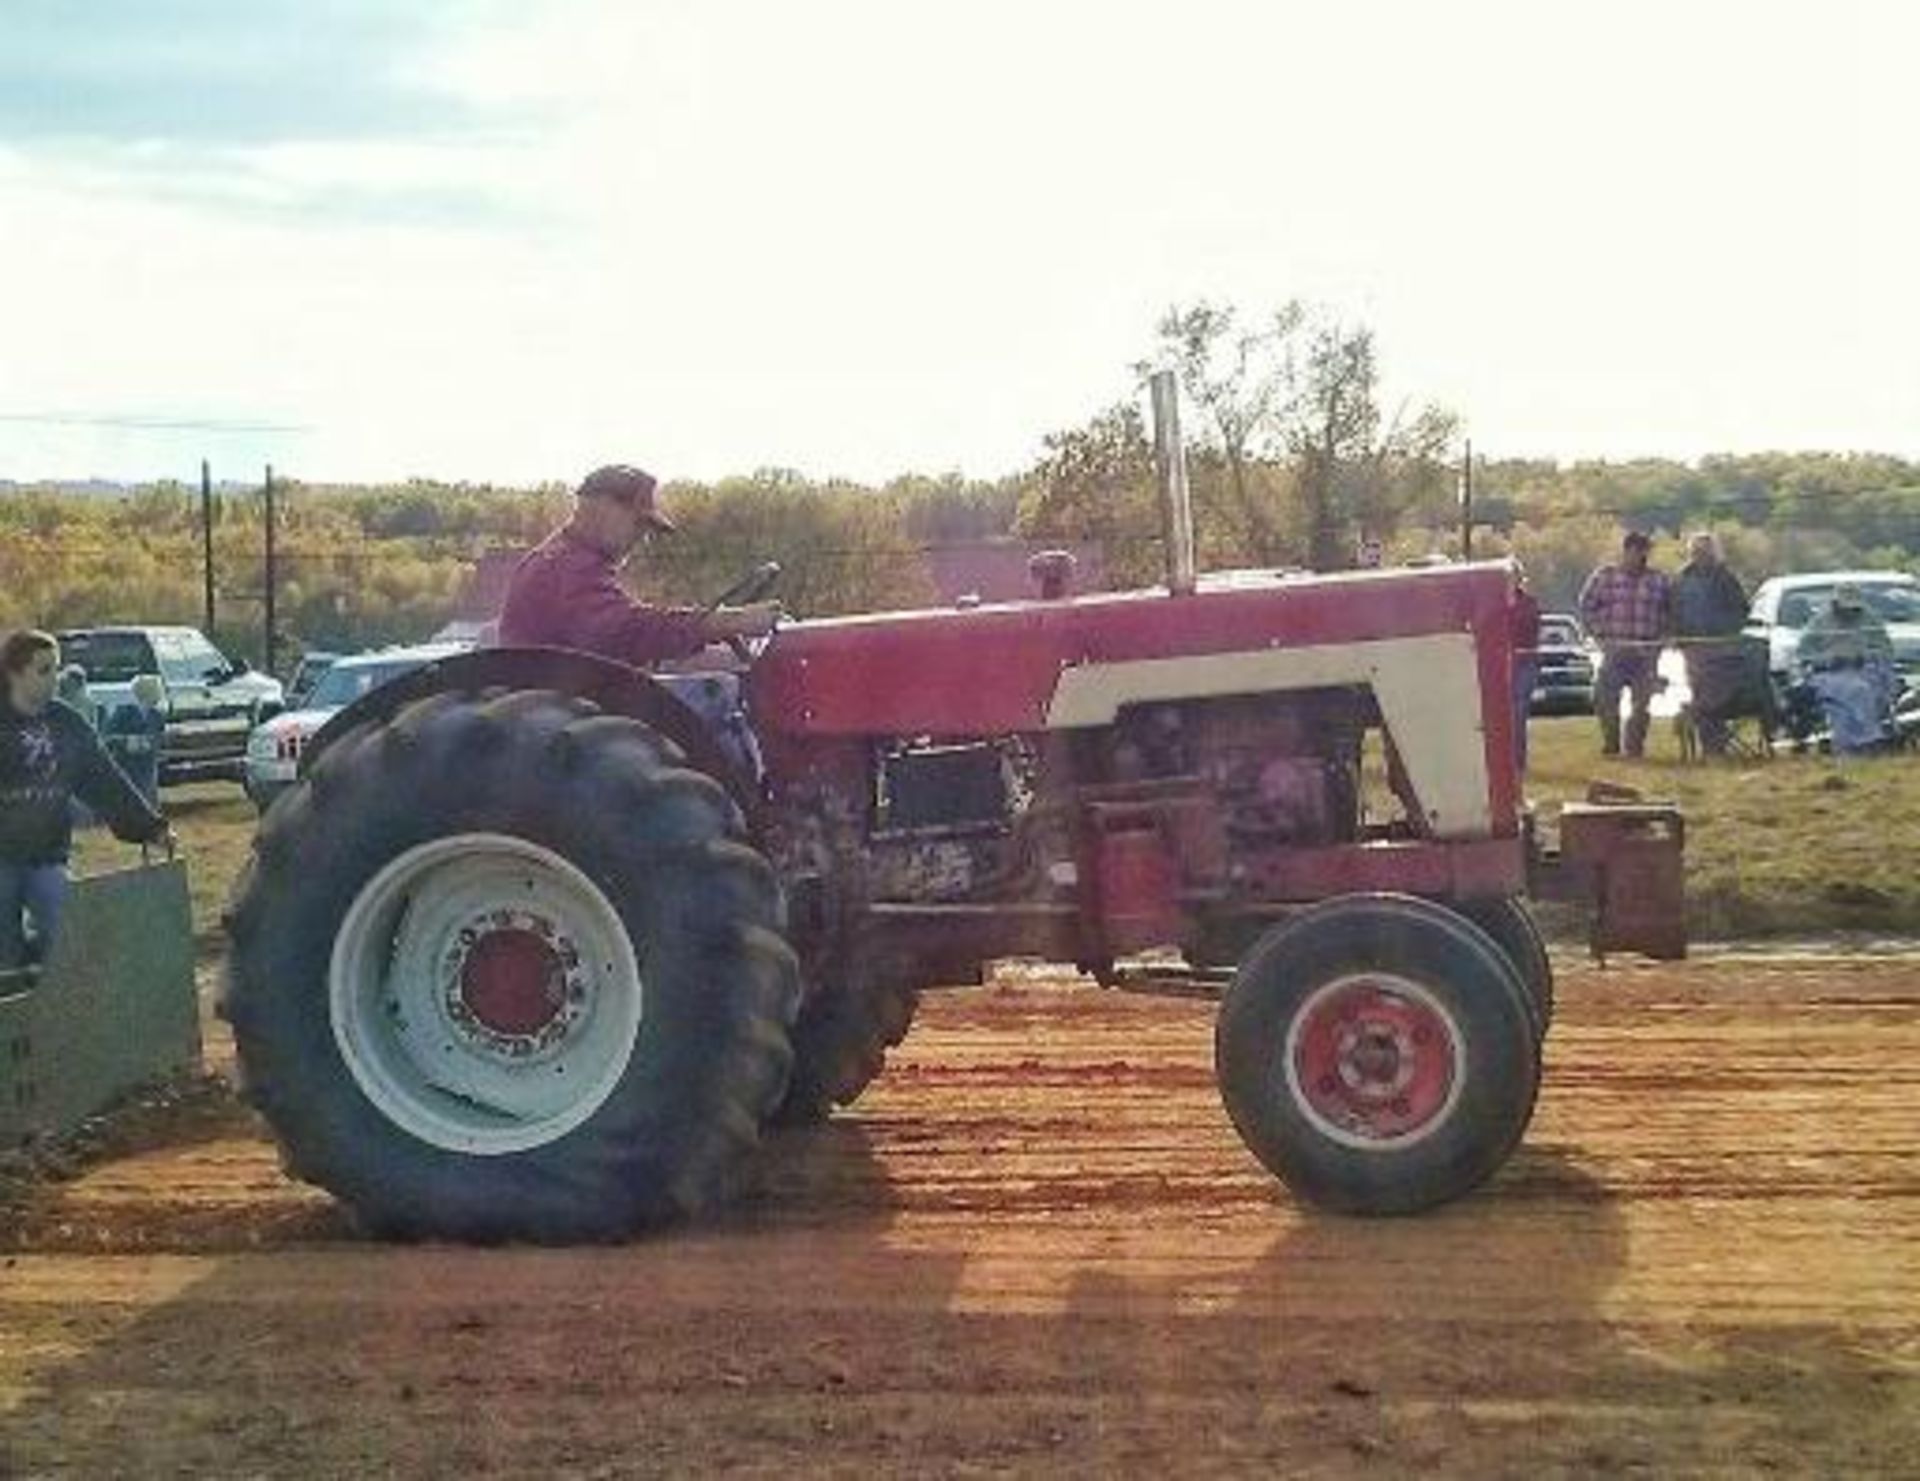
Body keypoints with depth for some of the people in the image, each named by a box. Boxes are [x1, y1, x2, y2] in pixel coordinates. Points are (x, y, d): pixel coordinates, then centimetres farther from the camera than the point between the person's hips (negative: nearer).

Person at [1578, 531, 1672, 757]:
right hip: (1615, 650, -1)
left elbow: (1670, 612, 16)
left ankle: (1635, 745, 11)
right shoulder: (1603, 577, 6)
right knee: (1604, 697, -9)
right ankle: (1610, 741, 7)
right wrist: (1600, 634, -1)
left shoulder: (1660, 581, 10)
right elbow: (1587, 607, 7)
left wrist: (1661, 636, 3)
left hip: (1646, 652, 1)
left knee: (1642, 701, 1)